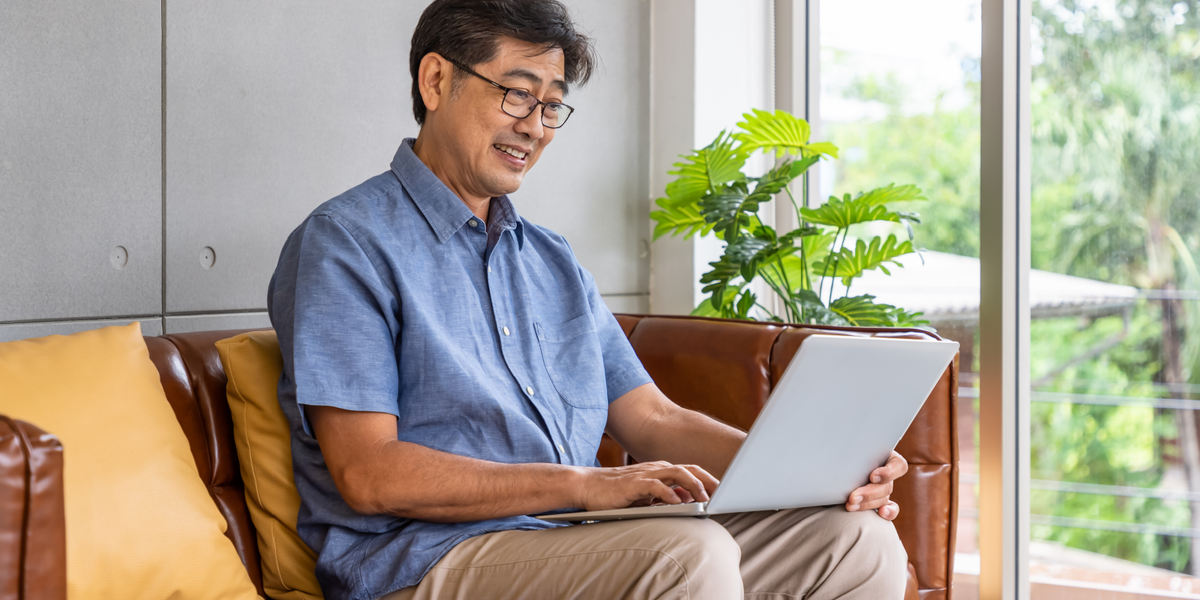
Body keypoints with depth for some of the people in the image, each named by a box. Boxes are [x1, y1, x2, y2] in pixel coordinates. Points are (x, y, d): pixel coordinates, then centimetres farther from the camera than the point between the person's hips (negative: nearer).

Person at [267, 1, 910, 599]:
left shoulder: (552, 260, 22)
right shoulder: (345, 242, -3)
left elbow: (652, 421, 17)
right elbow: (369, 476, -13)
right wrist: (582, 484, -21)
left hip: (575, 544, 7)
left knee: (857, 535, -8)